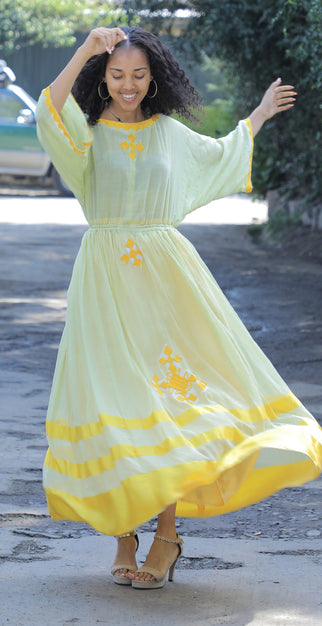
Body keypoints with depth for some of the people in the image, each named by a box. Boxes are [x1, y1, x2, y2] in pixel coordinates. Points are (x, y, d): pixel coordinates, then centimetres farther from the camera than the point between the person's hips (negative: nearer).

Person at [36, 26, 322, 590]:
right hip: (106, 278, -2)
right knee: (115, 397, -3)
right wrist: (85, 52, -29)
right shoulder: (85, 131, 2)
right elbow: (49, 112, -21)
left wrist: (259, 114, 41)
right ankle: (123, 537, 8)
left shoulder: (170, 134, 12)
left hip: (165, 273, 2)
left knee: (169, 393, -3)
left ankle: (166, 534, 6)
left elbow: (220, 155, 32)